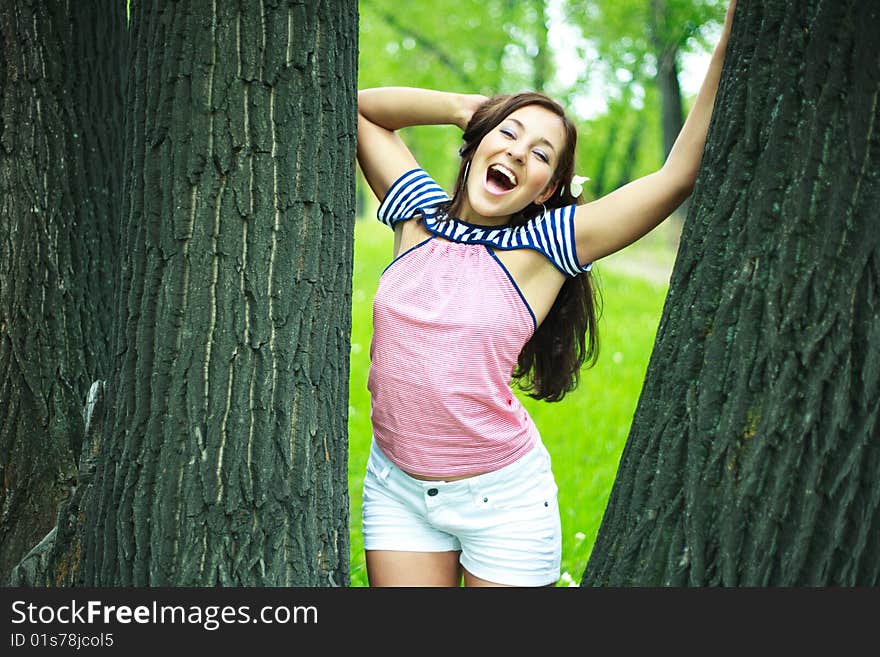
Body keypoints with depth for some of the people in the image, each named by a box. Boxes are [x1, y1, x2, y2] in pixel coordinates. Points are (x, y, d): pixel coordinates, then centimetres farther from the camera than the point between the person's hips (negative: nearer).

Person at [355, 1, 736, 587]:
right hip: (396, 488, 3)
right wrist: (466, 107, 2)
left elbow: (681, 174, -15)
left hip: (502, 498, -3)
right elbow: (359, 108, 12)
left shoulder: (545, 247, -8)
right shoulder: (420, 217, 2)